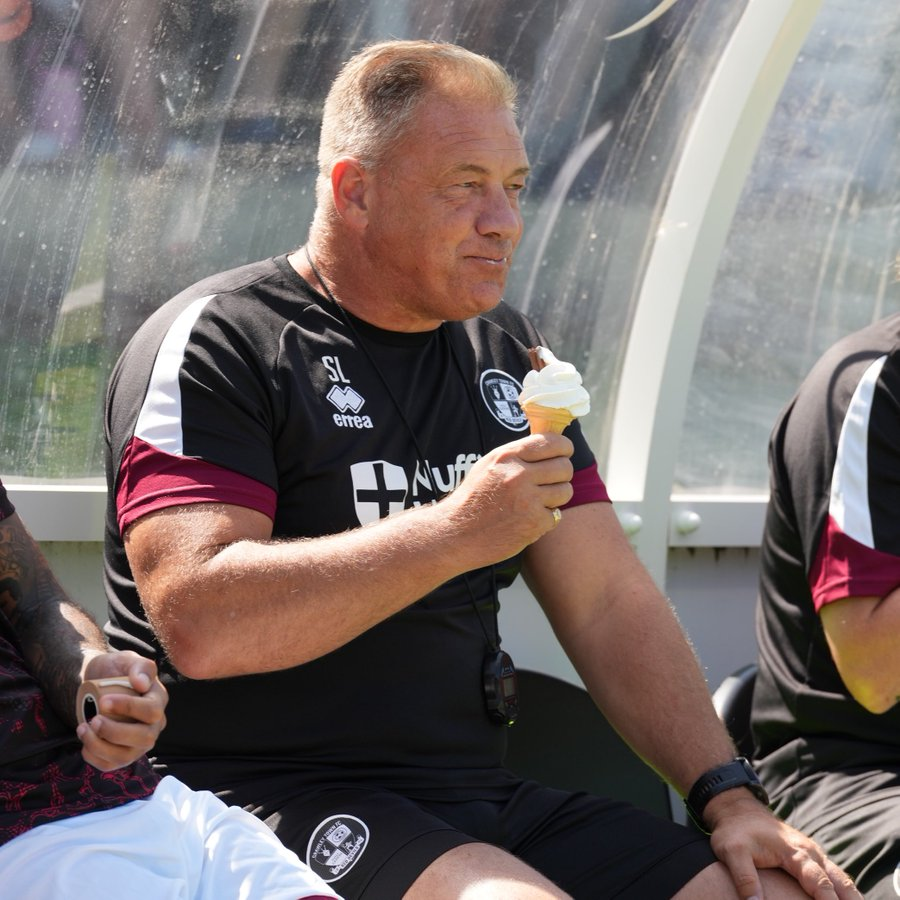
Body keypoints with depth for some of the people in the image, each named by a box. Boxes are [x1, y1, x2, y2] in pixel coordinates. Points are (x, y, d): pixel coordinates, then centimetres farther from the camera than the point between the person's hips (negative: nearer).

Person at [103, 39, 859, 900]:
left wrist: (728, 796, 1)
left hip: (476, 798, 7)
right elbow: (198, 623, -19)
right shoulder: (215, 341, -5)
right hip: (267, 794, -6)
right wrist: (455, 531, -20)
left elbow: (609, 601, 14)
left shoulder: (504, 352, 16)